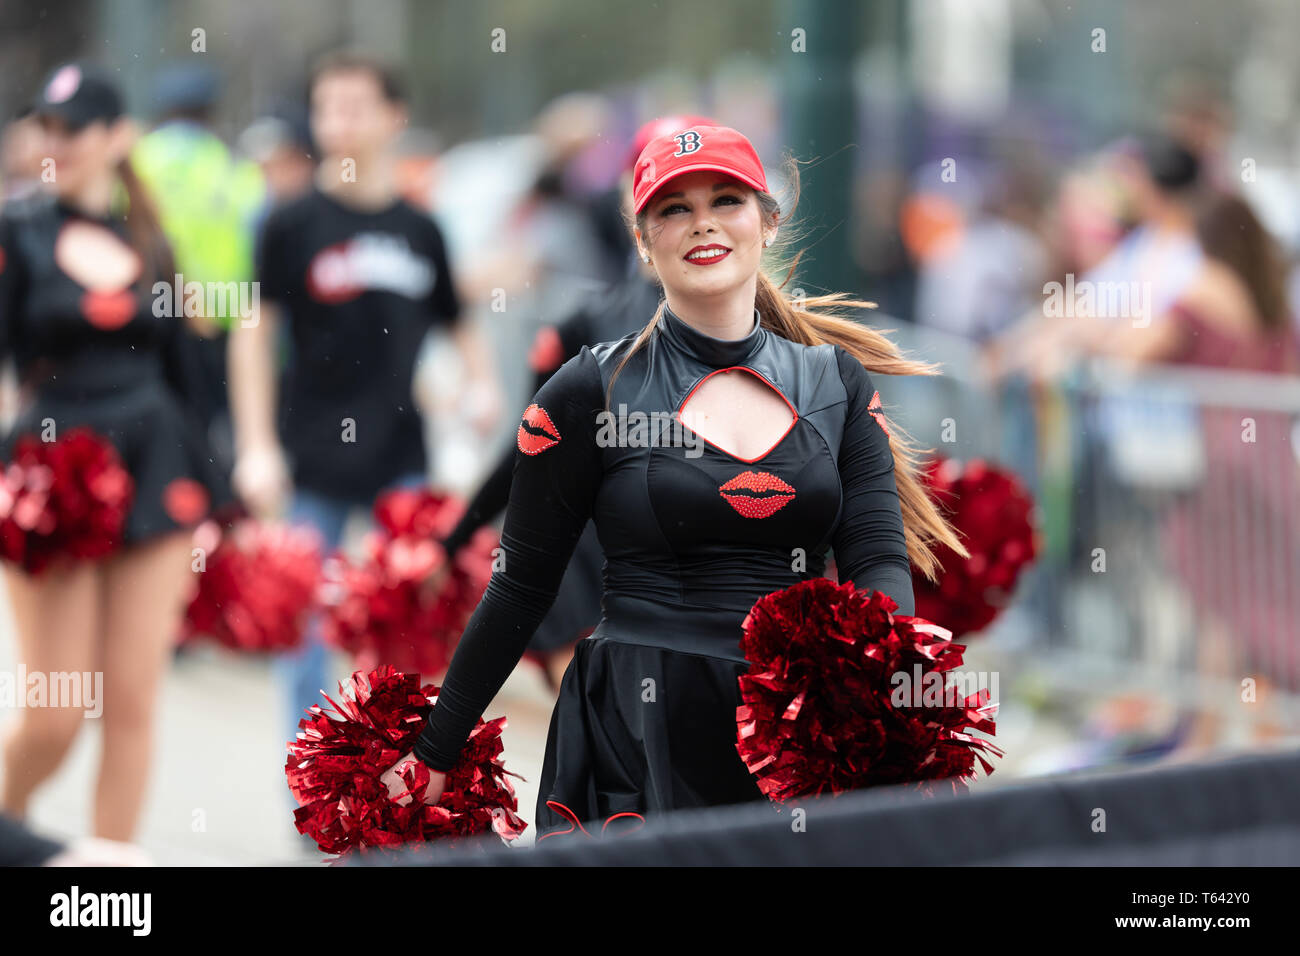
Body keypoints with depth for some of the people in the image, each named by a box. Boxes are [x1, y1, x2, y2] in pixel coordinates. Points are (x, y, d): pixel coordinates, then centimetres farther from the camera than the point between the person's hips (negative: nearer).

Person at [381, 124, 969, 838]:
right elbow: (521, 589, 4)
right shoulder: (592, 394, -1)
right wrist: (433, 754, 5)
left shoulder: (837, 382, 8)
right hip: (637, 740, -3)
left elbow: (881, 562, -1)